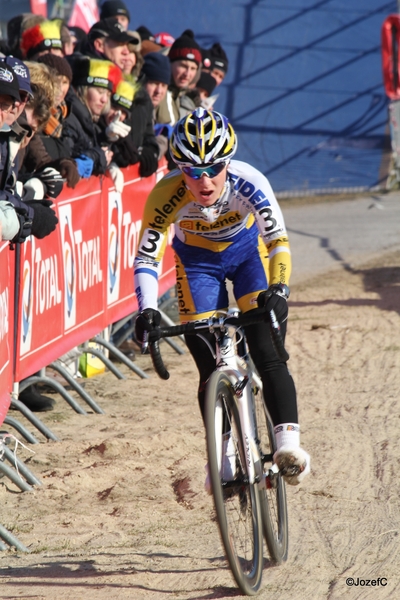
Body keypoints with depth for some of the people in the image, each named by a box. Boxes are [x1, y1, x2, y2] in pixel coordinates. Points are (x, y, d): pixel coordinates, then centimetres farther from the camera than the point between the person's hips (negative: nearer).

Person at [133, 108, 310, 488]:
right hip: (196, 259, 1)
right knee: (210, 366, -4)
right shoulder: (166, 195, -33)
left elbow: (278, 241, -36)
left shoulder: (248, 183, -35)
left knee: (267, 352, -18)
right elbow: (147, 257, -29)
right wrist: (147, 310, -44)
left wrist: (278, 289, -53)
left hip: (247, 249, -1)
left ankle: (288, 439, -21)